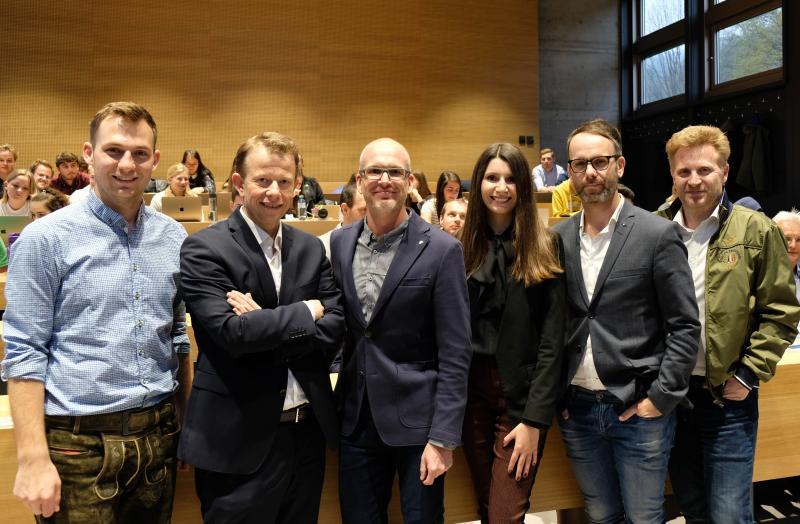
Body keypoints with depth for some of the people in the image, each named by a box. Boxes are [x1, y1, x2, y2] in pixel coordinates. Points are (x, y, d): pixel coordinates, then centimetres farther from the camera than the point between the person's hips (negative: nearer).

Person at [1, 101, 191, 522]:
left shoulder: (173, 238, 4)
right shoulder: (46, 238, -8)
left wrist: (189, 422, 10)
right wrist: (34, 458, -13)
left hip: (157, 436, 4)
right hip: (79, 443, -4)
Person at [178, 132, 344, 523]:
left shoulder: (310, 248, 6)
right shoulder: (204, 249, -10)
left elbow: (334, 329, -2)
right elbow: (232, 332, -22)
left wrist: (266, 327, -17)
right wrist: (306, 311, -12)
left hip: (308, 429, 5)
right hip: (238, 439, -5)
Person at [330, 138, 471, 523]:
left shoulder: (441, 249, -11)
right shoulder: (340, 242, 3)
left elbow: (455, 354, -11)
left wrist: (443, 437, -13)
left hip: (416, 419, -4)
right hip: (356, 418, 4)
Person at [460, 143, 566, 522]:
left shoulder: (543, 248, -5)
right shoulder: (464, 246, 4)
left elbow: (551, 340, -9)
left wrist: (535, 420, -12)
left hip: (521, 395, -3)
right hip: (472, 390, 3)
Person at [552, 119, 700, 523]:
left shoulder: (658, 234, -8)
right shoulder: (558, 239, 2)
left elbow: (685, 327, -7)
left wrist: (660, 399, -11)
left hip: (639, 411, -3)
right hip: (576, 410, 4)